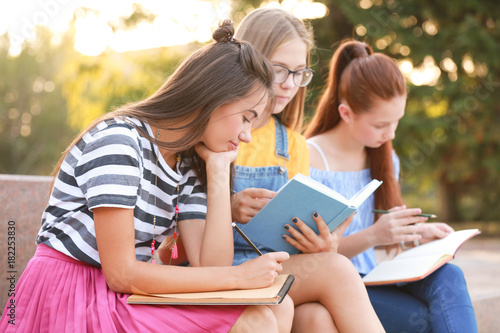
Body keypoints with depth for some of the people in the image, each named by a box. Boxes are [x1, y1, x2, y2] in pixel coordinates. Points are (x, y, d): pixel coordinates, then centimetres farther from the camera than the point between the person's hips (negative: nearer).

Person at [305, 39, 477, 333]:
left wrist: (415, 233, 0)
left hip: (372, 280, 7)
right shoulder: (311, 161, -12)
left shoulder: (385, 159, 12)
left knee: (448, 276, -23)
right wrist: (372, 235, -25)